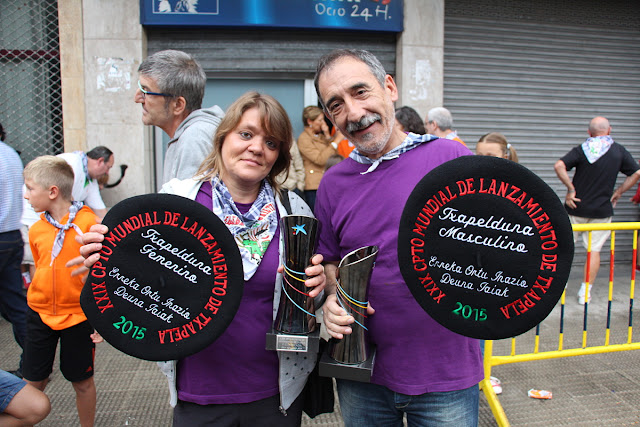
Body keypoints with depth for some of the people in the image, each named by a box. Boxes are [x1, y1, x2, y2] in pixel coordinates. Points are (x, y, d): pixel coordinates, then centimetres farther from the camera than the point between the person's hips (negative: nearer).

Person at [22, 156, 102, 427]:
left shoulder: (88, 222, -14)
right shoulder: (36, 230, 1)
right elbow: (41, 272, 14)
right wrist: (42, 303, 13)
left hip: (79, 316, -4)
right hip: (40, 315, 4)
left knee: (82, 382, 11)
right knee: (33, 383, 11)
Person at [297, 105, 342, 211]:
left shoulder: (321, 136, 18)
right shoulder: (304, 138, -6)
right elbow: (320, 159, -16)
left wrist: (328, 136, 4)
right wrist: (336, 140, -15)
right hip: (314, 187, -7)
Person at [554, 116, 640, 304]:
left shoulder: (581, 149, -6)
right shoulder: (619, 151, 2)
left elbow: (559, 165, -20)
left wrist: (571, 188, -13)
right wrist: (618, 192, 8)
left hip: (577, 206, -1)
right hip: (602, 211, 1)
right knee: (594, 250, 8)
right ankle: (585, 292, 9)